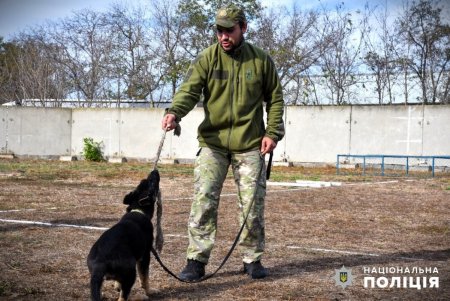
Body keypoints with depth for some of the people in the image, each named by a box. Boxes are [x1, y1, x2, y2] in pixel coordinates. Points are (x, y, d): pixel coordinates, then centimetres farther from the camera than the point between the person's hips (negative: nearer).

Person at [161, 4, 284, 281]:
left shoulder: (261, 60, 1)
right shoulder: (207, 59, -2)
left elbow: (275, 99, 9)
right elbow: (190, 90, -13)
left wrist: (273, 132, -1)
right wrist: (174, 112, -33)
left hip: (250, 144, 1)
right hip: (213, 142, 0)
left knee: (253, 204, 6)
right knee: (203, 200, -8)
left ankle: (253, 259, 20)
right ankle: (197, 260, 0)